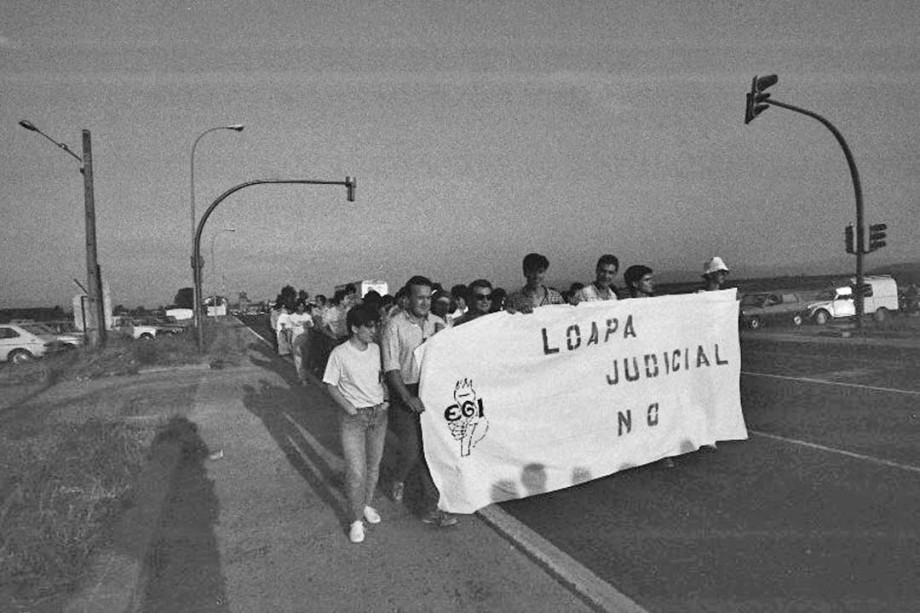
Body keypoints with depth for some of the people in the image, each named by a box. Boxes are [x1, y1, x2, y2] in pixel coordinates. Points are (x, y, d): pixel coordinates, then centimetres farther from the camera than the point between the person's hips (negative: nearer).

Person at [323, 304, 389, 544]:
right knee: (356, 471, -6)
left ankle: (367, 505, 36)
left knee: (374, 465, 14)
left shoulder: (376, 349, 2)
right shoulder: (340, 354, -12)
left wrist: (385, 399, 1)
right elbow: (331, 385, -6)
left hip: (378, 414, 5)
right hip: (353, 417, -5)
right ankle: (356, 520, 11)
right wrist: (348, 407, -15)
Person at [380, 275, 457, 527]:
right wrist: (408, 398, -19)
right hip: (405, 393, -4)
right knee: (411, 449, -5)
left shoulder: (438, 323, 5)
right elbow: (391, 367, -12)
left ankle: (430, 509, 20)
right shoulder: (395, 325, -9)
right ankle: (399, 479, 32)